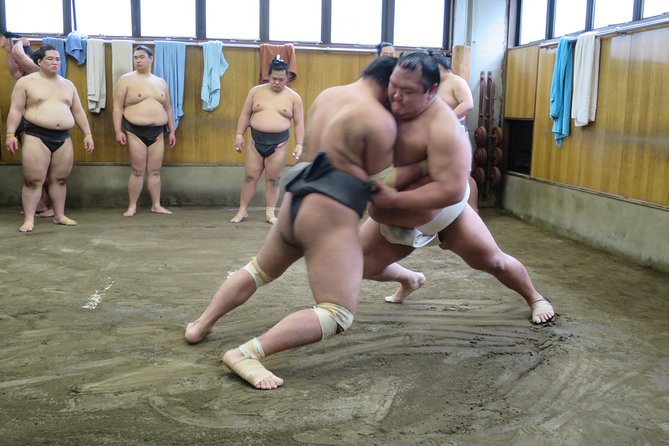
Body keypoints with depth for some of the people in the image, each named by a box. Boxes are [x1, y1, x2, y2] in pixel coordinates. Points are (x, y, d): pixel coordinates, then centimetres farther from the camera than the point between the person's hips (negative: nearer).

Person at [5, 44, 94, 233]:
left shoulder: (67, 84, 14)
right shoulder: (26, 82, 1)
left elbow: (78, 112, 16)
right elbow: (16, 110, -3)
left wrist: (87, 134, 9)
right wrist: (10, 134, -11)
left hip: (63, 138, 4)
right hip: (36, 136, -4)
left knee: (60, 179, 8)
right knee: (33, 180, -6)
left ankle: (59, 216, 18)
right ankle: (29, 219, -1)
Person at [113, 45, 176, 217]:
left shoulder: (161, 82, 13)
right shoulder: (126, 80, 0)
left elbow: (168, 109, 18)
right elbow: (118, 107, -4)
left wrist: (171, 131, 13)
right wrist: (118, 131, -12)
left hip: (157, 132, 4)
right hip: (136, 131, -4)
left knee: (155, 171, 6)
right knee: (138, 171, -4)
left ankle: (156, 205, 13)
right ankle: (132, 206, 6)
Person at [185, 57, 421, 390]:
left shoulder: (326, 96, 15)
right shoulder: (380, 122, -8)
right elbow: (382, 182, -3)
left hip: (296, 202, 9)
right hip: (330, 215, -8)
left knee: (260, 270, 32)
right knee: (338, 313, -10)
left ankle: (201, 324, 34)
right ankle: (246, 354, -21)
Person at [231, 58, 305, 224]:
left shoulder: (293, 97, 0)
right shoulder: (256, 91, 3)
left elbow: (299, 123, 2)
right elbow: (245, 114, 7)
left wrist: (299, 145, -6)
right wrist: (239, 135, 0)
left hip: (278, 144, -1)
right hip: (256, 142, 1)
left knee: (273, 180, 4)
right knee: (249, 177, 5)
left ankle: (270, 213, 14)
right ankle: (242, 211, 14)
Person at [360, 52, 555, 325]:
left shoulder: (443, 128, -36)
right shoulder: (387, 105, -16)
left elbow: (451, 190, -40)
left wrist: (395, 200, -42)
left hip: (443, 212, -5)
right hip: (393, 216, 5)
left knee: (492, 261, 8)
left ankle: (535, 299, 40)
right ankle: (411, 280, 37)